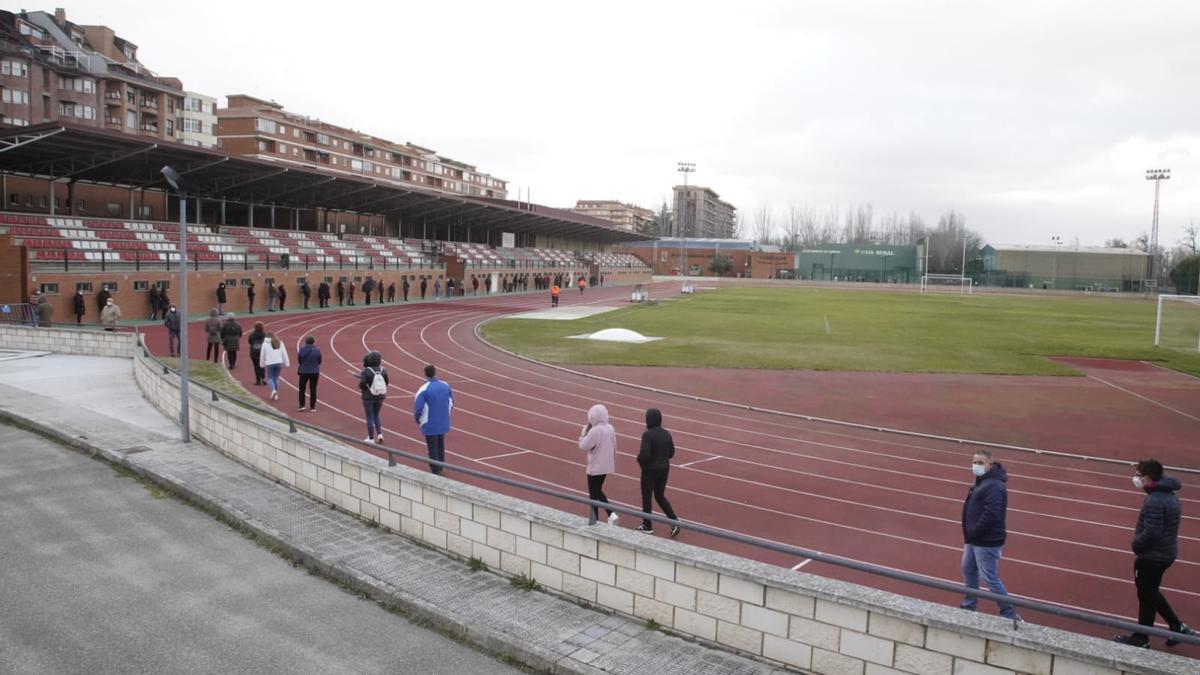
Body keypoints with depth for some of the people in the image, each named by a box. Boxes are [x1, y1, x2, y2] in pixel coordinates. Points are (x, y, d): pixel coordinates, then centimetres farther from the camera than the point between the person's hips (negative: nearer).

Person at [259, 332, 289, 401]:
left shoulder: (265, 344, 0)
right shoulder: (280, 343, 8)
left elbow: (262, 355, 5)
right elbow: (284, 354, 7)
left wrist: (262, 364, 17)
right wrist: (286, 364, 11)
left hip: (269, 364, -3)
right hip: (279, 363, 3)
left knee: (270, 378, 4)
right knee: (276, 378, 13)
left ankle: (273, 390, -21)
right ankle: (276, 394, 13)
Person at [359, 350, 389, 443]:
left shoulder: (365, 371, -17)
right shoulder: (383, 370, -6)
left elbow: (362, 384, -20)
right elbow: (386, 383, 1)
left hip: (368, 397, -3)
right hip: (380, 397, 4)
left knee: (370, 417, 8)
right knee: (376, 415, 22)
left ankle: (371, 438, 13)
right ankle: (380, 433, 8)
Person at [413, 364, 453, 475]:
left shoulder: (423, 389, -18)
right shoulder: (445, 386, -2)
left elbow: (418, 408, -17)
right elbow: (451, 403, 9)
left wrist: (418, 420, 2)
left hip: (430, 425, -5)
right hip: (443, 423, 5)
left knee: (432, 448, 5)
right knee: (441, 446, 20)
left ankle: (435, 471, 8)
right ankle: (440, 469, 31)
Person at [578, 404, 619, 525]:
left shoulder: (594, 431, -22)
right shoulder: (610, 428, 0)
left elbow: (583, 446, -14)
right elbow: (614, 448, 8)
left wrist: (585, 429, -7)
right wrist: (614, 464, 18)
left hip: (595, 467, -7)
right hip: (607, 466, 7)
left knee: (593, 494, 8)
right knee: (598, 491, 22)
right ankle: (611, 514, 10)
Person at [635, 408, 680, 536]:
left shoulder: (647, 434, -19)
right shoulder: (666, 434, 1)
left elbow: (644, 455, -25)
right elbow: (671, 453, 8)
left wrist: (639, 459, -4)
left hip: (650, 470, -6)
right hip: (664, 469, 6)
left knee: (646, 497, 12)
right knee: (660, 496, 19)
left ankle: (647, 525, 23)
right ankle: (674, 521, 7)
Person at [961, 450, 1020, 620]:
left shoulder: (993, 486, -23)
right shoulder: (982, 482, 10)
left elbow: (991, 515, -29)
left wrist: (972, 533, -19)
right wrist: (969, 535, 10)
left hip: (987, 542, -10)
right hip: (974, 540, 10)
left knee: (989, 578, -4)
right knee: (968, 570, 20)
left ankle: (1009, 615, 9)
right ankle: (969, 606, 36)